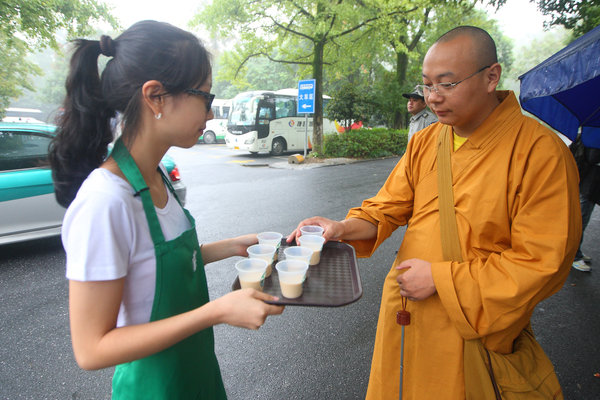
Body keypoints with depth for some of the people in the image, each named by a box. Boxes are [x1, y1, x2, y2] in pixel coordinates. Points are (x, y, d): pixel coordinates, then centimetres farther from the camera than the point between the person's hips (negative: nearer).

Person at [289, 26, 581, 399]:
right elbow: (390, 206, 4)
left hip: (471, 326, -5)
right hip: (404, 311, 5)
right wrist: (343, 228, -15)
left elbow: (542, 263, -18)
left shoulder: (540, 152, -17)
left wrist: (440, 278, -20)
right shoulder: (425, 141, 2)